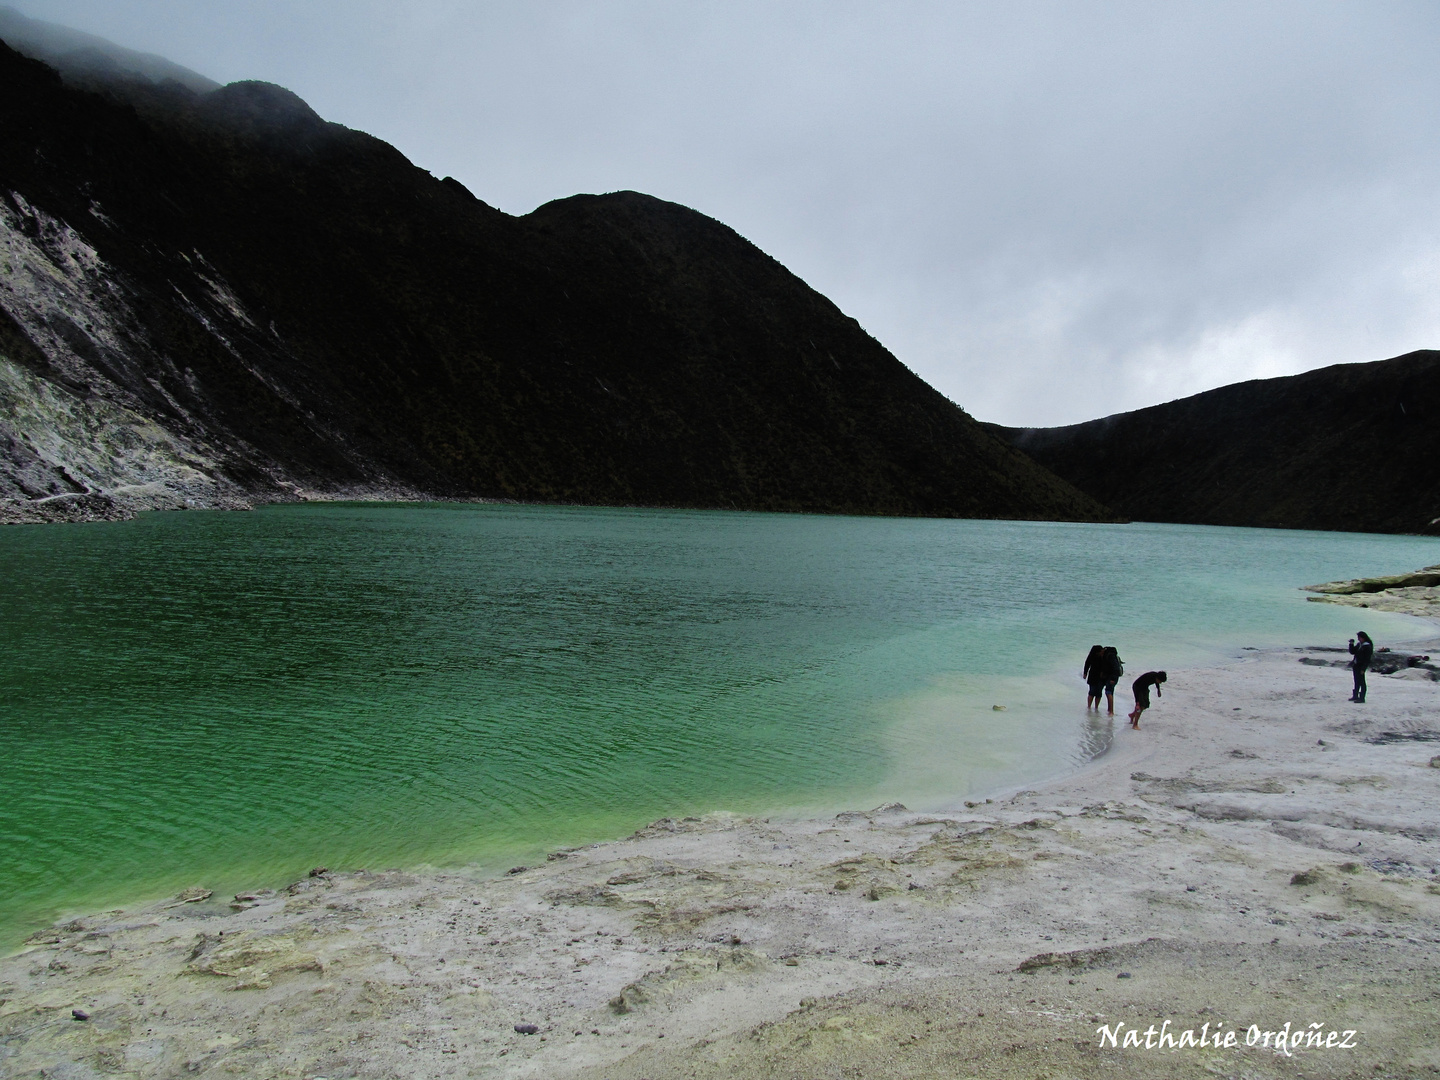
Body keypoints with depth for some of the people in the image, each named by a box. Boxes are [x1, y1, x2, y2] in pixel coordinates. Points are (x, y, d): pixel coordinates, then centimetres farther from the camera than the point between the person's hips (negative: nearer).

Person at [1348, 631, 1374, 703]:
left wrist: (1363, 668, -19)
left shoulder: (1367, 646, -14)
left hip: (1361, 666, -8)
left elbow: (1367, 659, -17)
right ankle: (1355, 696, 26)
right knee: (1357, 681, 16)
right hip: (1356, 666, 8)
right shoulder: (1359, 645, 11)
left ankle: (1362, 698, 1)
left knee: (1361, 682, -3)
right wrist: (1351, 644, 4)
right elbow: (1352, 652, 16)